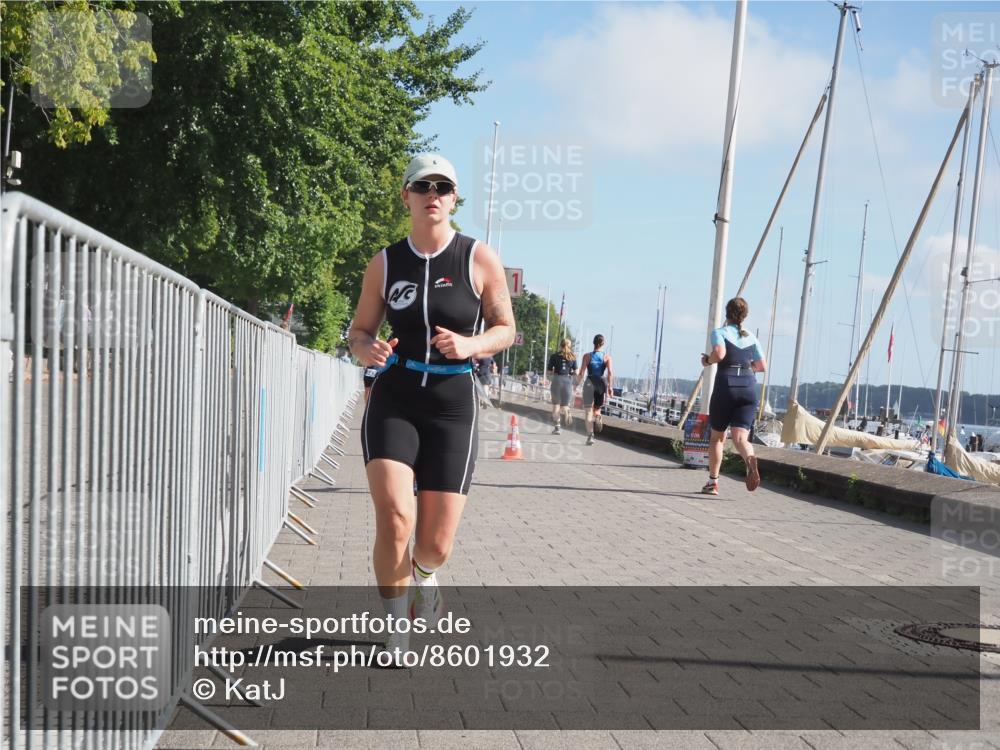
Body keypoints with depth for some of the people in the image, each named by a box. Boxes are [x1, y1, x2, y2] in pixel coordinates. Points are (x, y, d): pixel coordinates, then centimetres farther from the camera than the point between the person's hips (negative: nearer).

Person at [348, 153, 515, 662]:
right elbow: (359, 329, 12)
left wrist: (471, 345, -17)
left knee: (435, 545, 0)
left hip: (453, 405, 0)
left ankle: (423, 575, 41)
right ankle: (396, 643, -2)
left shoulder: (480, 260, -1)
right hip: (393, 400, 0)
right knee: (394, 519, -21)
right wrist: (366, 349, -13)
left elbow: (505, 328, 5)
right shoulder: (385, 264, 3)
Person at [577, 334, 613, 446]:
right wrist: (609, 386, -7)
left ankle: (590, 436, -10)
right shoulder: (607, 357, 3)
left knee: (588, 411, 1)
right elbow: (610, 372, -10)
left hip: (589, 383, -1)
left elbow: (581, 373, -3)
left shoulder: (587, 356, 0)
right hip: (601, 383, 1)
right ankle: (598, 416, -16)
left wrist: (577, 382, 13)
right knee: (597, 408, 20)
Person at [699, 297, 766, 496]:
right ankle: (750, 459, -42)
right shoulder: (751, 338, 15)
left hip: (725, 387, -2)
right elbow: (762, 366, 12)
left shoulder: (720, 332, 2)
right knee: (740, 437, -8)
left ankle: (713, 482, 18)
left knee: (717, 437, 15)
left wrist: (707, 360, 2)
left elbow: (719, 353, -18)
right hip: (748, 388, 2)